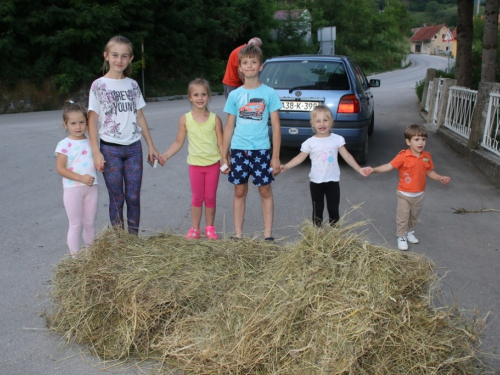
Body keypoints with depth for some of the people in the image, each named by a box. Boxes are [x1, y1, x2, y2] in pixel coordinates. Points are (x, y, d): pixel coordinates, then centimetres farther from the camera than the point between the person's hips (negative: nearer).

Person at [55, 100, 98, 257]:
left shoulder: (91, 141, 6)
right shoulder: (64, 144, -8)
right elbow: (60, 168, -12)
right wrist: (80, 178, -19)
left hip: (91, 187, 4)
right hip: (72, 189, -4)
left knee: (90, 223, 13)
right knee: (75, 225, 3)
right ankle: (75, 256, 14)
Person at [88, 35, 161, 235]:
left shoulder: (132, 85, 8)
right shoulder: (99, 85, -3)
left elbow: (140, 117, 11)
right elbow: (92, 120, -4)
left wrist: (151, 146, 10)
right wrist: (96, 153, -11)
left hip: (133, 147, 3)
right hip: (111, 149, -3)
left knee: (134, 197, 6)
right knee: (117, 198, 5)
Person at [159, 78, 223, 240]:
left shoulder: (215, 119, -5)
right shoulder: (185, 119, -4)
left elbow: (220, 143, -3)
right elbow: (178, 142, 2)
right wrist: (166, 155, -11)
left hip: (213, 164, 0)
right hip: (195, 164, 0)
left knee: (210, 197, 9)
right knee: (197, 198, 9)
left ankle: (210, 228, 23)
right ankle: (194, 229, 21)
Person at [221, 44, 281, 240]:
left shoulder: (269, 93, -1)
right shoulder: (234, 95, 4)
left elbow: (276, 126, -1)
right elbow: (229, 127, 7)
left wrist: (275, 156, -5)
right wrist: (224, 157, 4)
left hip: (261, 150, -1)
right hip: (238, 149, 2)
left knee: (265, 191, 6)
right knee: (240, 191, 9)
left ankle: (268, 235, 16)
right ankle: (238, 234, 19)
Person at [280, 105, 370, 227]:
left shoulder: (337, 139, -3)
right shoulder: (310, 142, -5)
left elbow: (347, 156, 0)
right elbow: (300, 158, -2)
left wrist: (359, 169, -6)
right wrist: (285, 167, -12)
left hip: (333, 181, 0)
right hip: (316, 182, 0)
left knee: (333, 209, 8)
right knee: (317, 210, 10)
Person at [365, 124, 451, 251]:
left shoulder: (426, 156, -4)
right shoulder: (403, 156, -21)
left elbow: (430, 172, 9)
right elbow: (389, 166, -24)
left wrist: (440, 178, -4)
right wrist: (374, 170, -35)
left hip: (419, 194, 5)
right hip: (405, 194, -5)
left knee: (414, 216, 22)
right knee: (403, 217, 7)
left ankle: (409, 232, 44)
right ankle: (401, 237, 24)